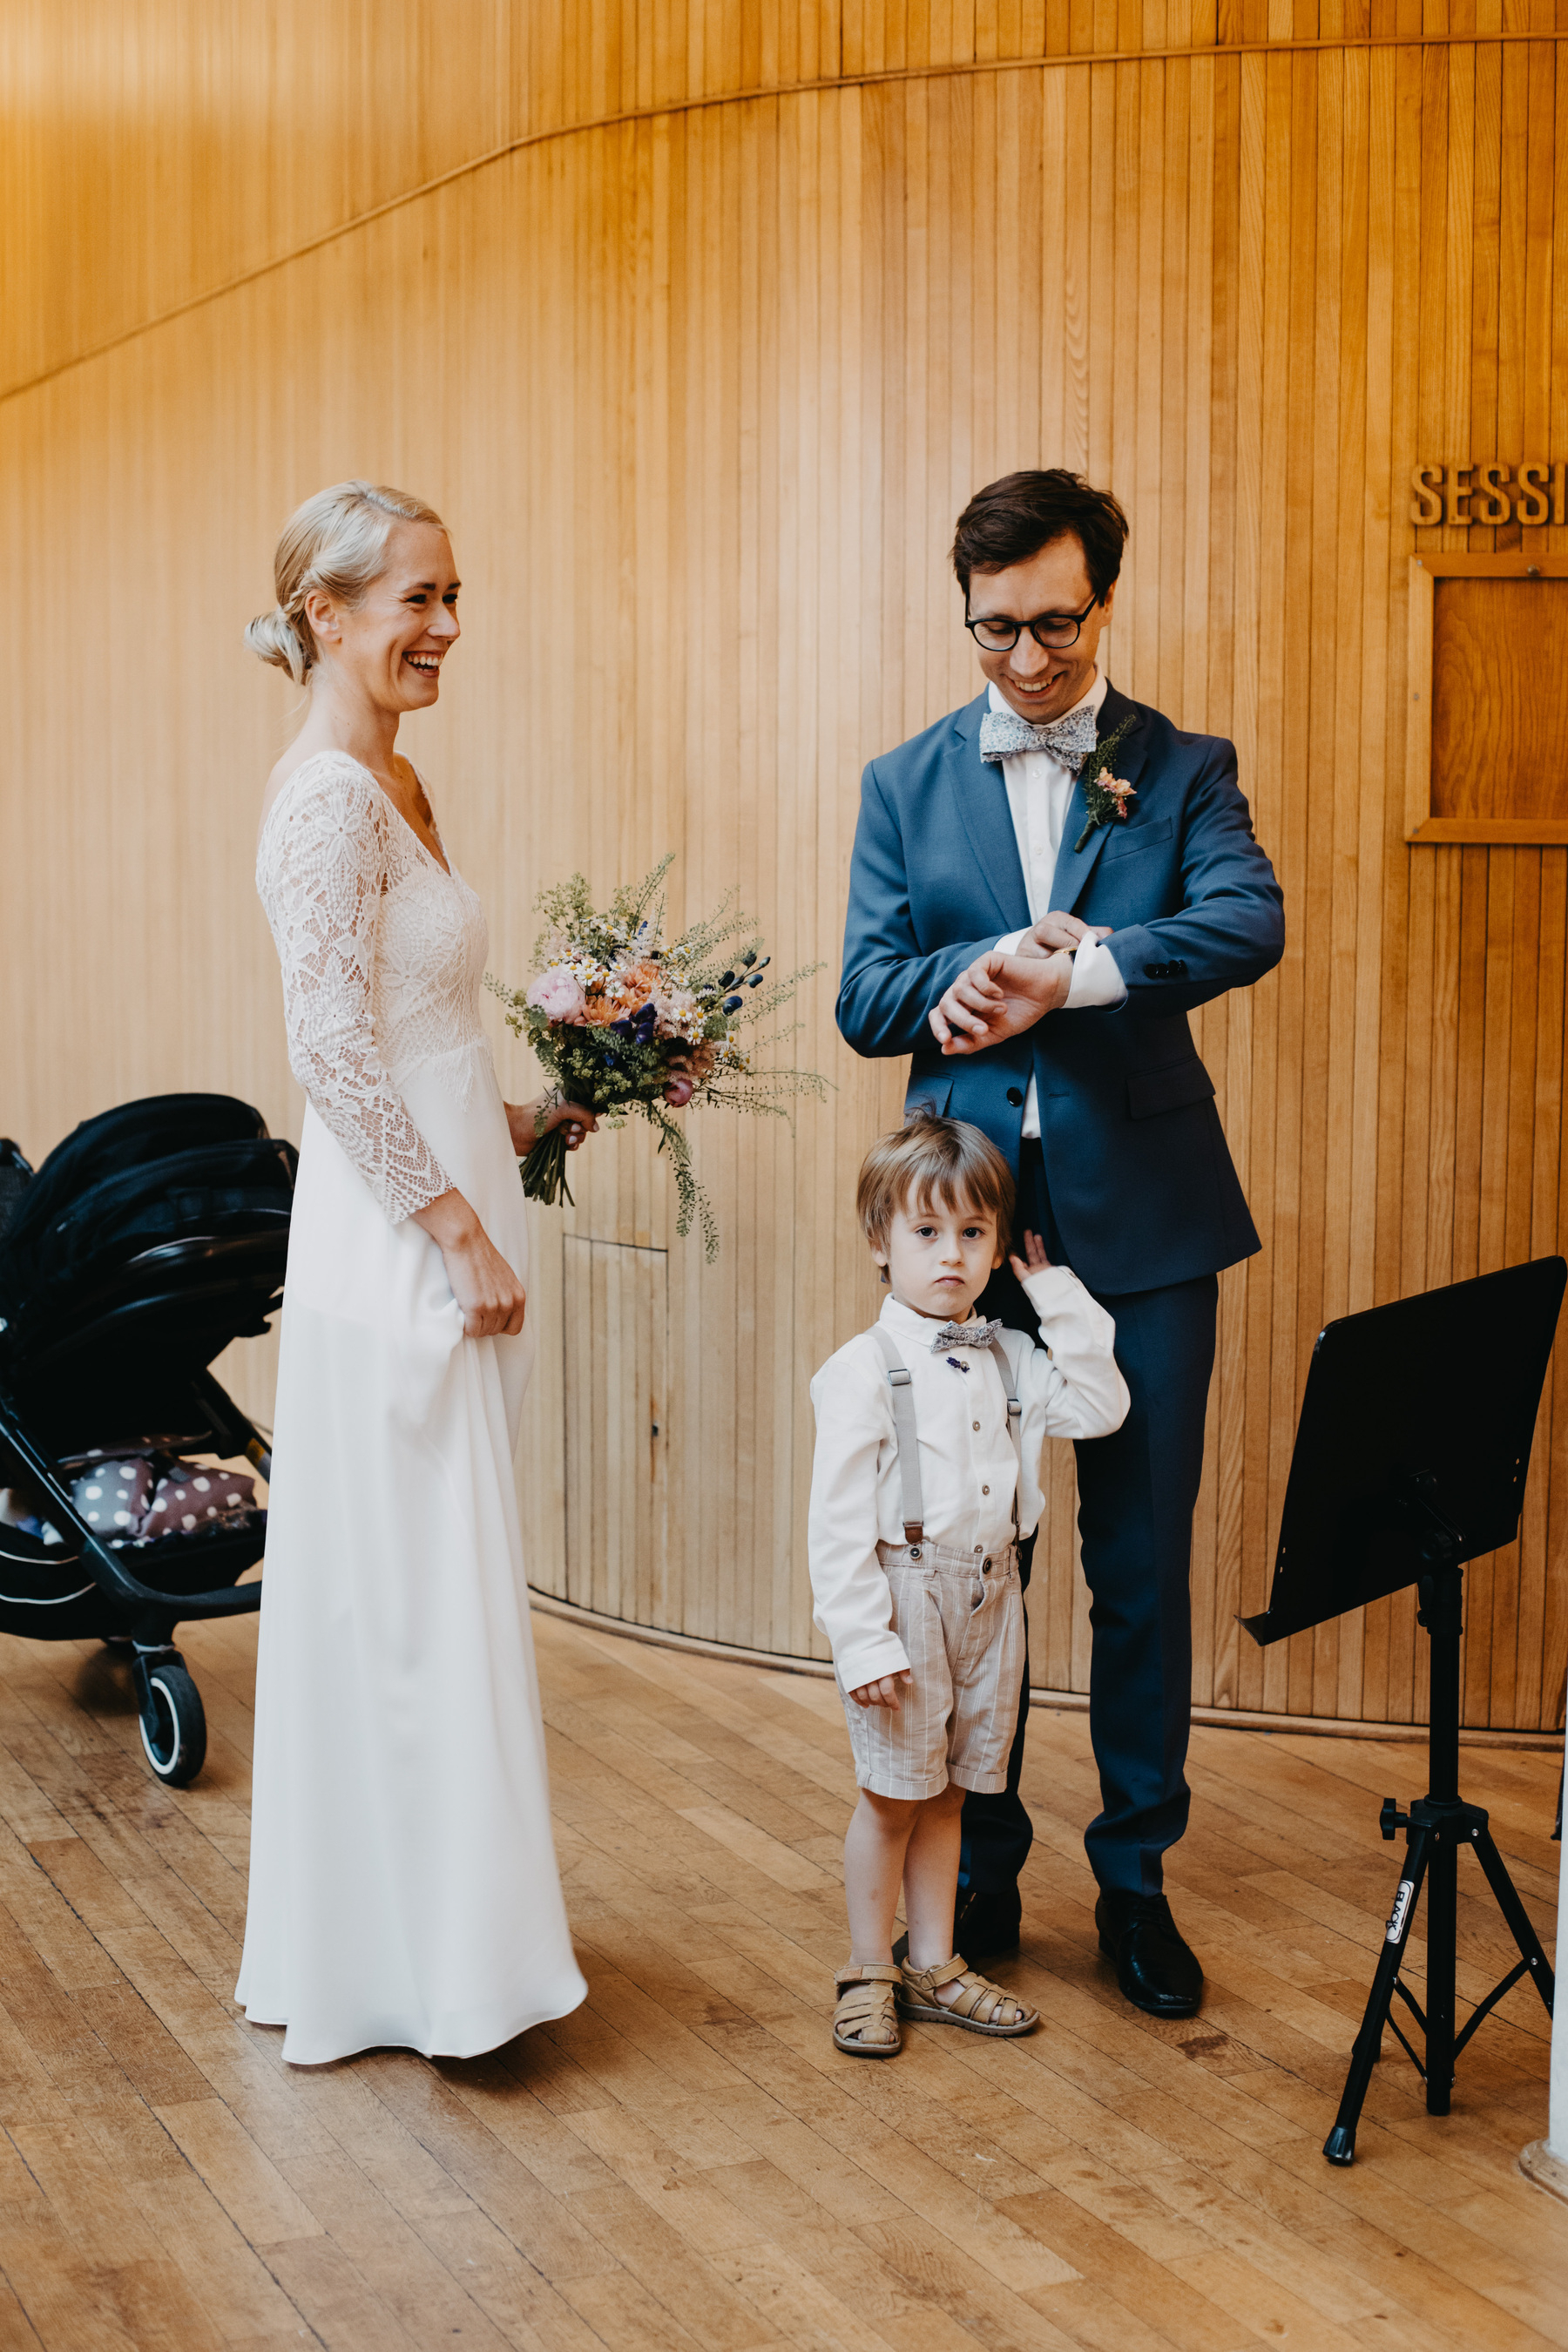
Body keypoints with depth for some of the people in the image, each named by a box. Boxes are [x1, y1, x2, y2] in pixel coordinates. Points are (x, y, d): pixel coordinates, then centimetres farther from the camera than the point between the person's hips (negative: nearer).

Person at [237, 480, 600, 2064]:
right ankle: (410, 1959, 13)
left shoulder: (393, 781, 14)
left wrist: (530, 1117, 16)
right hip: (397, 1252, -10)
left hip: (438, 1235, 10)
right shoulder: (327, 794, -16)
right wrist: (461, 1231, -19)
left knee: (406, 1600, 17)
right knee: (414, 1601, 0)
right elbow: (334, 1056, -21)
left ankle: (372, 1935, 30)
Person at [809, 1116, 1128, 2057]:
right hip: (905, 1597, -5)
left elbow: (1099, 1406, -1)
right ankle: (869, 1973, 21)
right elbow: (840, 1522, -15)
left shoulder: (1009, 1359, 6)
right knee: (894, 1793, 5)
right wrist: (862, 1641, -19)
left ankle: (935, 1967, 28)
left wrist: (1060, 1295, -1)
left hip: (989, 1595, 6)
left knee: (947, 1791, 16)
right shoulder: (865, 1371, -13)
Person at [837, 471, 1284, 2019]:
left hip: (1141, 1218, -1)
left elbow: (1250, 923, -16)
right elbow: (868, 1001, 0)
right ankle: (976, 1874, 26)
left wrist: (1061, 973, -27)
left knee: (1143, 1567, 6)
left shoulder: (1184, 772, 4)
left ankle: (1134, 1879, 23)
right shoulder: (905, 786, 8)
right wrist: (997, 968, -18)